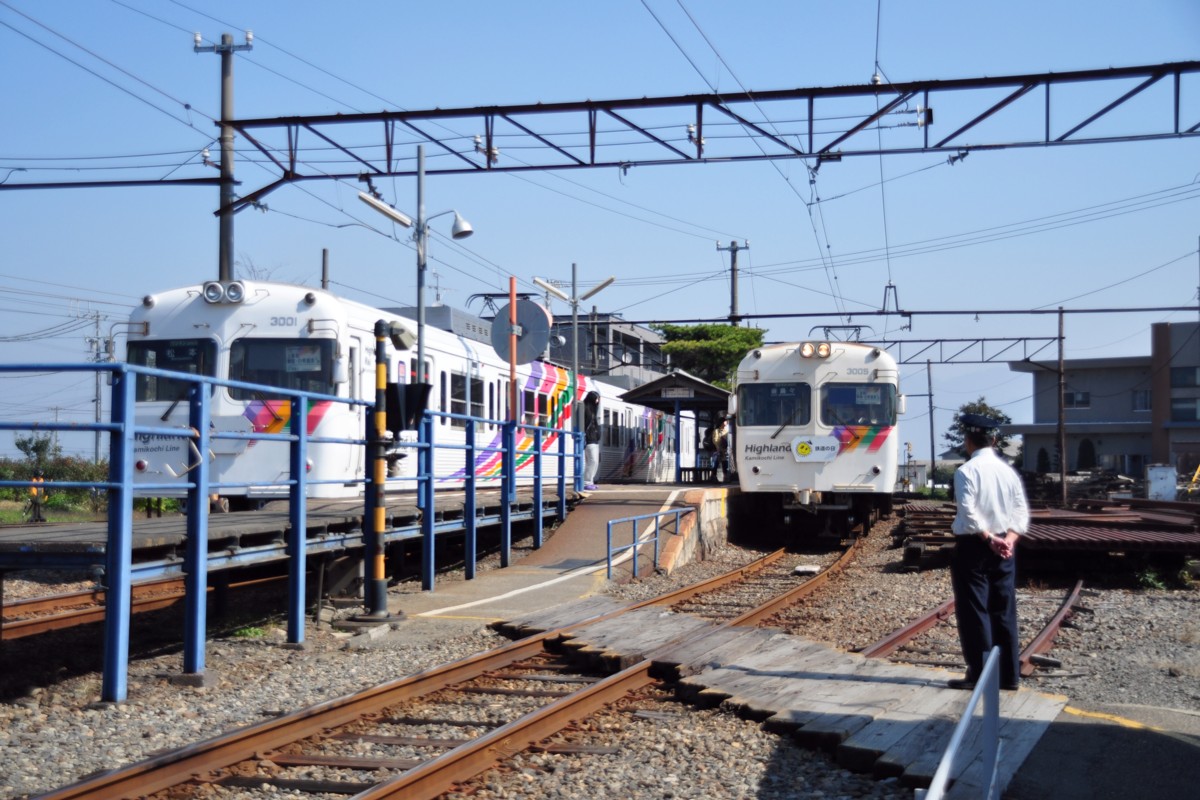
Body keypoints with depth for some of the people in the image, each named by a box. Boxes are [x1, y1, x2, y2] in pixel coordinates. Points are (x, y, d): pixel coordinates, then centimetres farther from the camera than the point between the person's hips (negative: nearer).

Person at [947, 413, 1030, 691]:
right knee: (1004, 611, 10)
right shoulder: (1008, 471, 8)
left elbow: (969, 513, -20)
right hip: (1004, 549, 6)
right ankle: (1009, 674, 14)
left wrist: (989, 538, -14)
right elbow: (1022, 513, 4)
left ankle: (979, 674, 1)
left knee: (974, 611, 0)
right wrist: (1008, 539, -6)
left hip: (973, 546, -6)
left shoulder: (967, 471, -11)